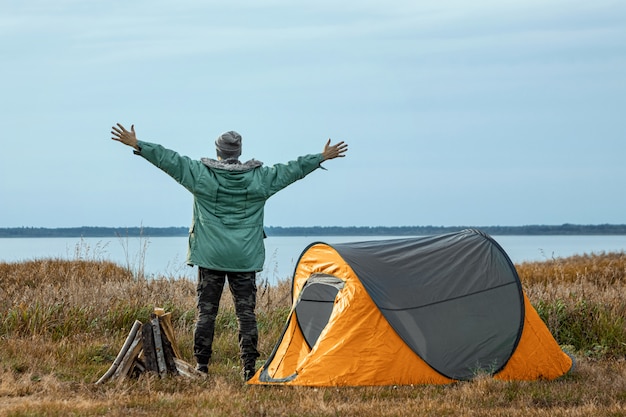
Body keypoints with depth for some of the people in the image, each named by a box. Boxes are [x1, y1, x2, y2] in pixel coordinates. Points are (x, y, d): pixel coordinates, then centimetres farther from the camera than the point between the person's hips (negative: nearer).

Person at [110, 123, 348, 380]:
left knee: (206, 311, 5)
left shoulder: (201, 175, -4)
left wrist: (137, 145, 7)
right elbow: (291, 170, 8)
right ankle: (249, 369, -1)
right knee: (246, 312, 3)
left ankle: (202, 366, 5)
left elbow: (170, 160, -1)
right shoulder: (259, 178, 0)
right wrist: (322, 158, 21)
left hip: (209, 255, -1)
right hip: (245, 258, 1)